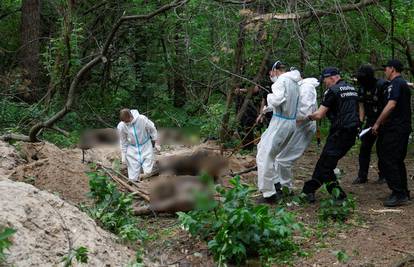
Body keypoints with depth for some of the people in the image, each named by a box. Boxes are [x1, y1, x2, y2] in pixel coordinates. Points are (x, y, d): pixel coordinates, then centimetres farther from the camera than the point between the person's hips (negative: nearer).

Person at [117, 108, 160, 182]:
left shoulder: (142, 119, -24)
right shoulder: (121, 126, -17)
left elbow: (152, 129, -7)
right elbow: (123, 142, -2)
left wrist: (156, 143, 1)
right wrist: (123, 156, 3)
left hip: (146, 147, -1)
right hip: (132, 150, 1)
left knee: (148, 172, -2)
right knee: (133, 178, 0)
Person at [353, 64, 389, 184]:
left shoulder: (382, 85, -20)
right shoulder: (362, 88, 2)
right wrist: (360, 122, 0)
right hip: (370, 121, 6)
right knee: (364, 148, 3)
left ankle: (383, 175, 17)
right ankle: (362, 176, 8)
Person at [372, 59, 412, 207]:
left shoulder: (395, 84, -12)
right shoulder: (404, 84, 19)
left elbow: (391, 105, -23)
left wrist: (377, 123, -18)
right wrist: (383, 123, 23)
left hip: (395, 129, -10)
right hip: (404, 127, 10)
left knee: (388, 161, -9)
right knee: (398, 161, 16)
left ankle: (398, 194, -10)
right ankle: (403, 192, 22)